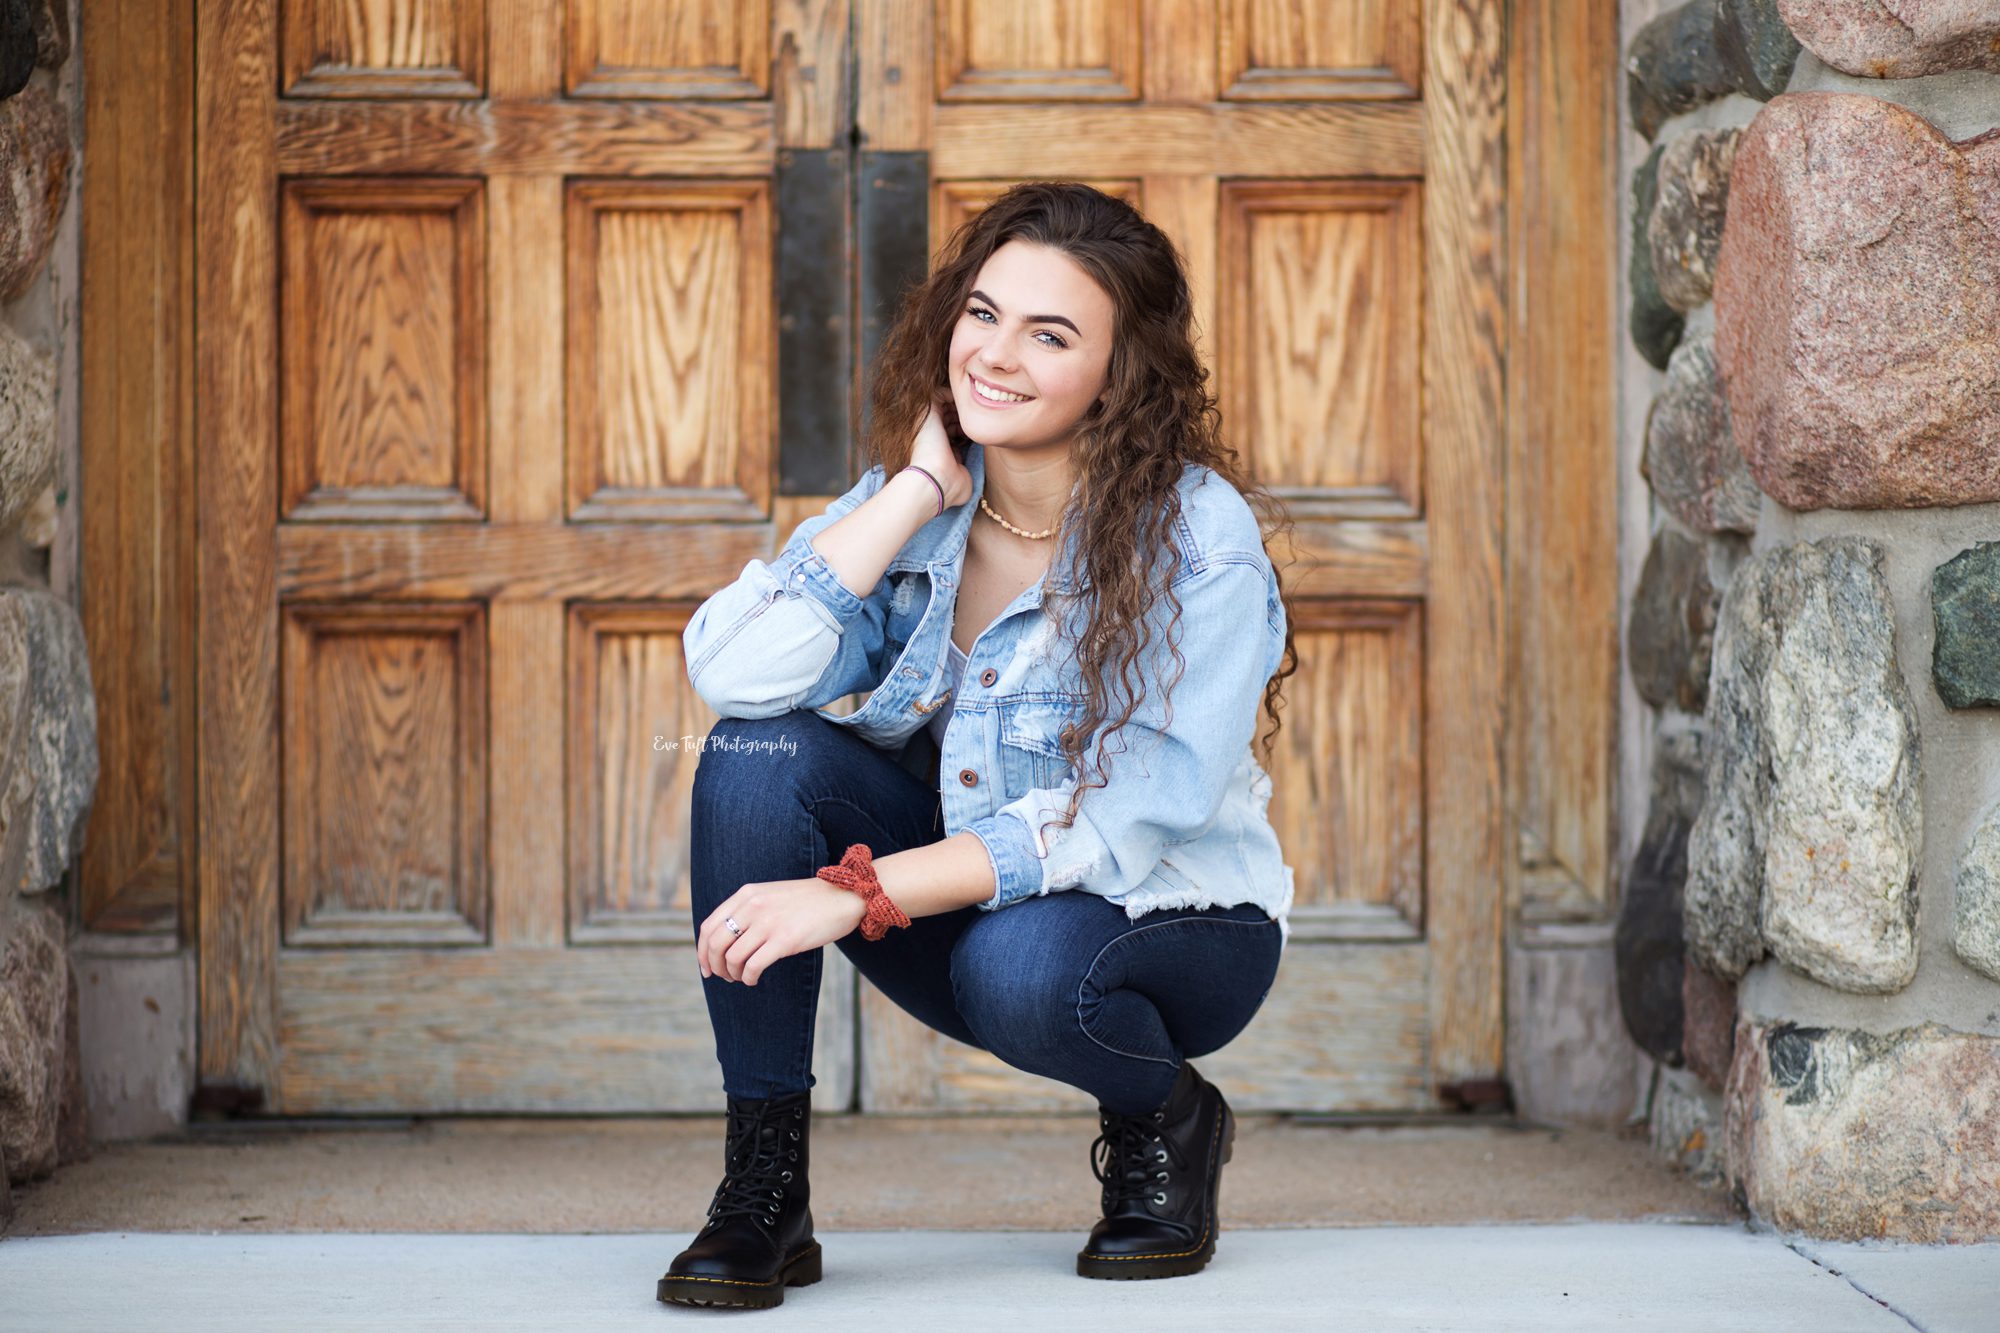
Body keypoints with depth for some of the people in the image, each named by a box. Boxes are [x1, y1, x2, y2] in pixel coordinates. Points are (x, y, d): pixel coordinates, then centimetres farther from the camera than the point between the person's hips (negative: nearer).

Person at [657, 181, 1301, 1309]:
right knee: (760, 751, -21)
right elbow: (736, 674, -21)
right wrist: (919, 487, -21)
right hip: (956, 897, 4)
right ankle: (763, 1190, -16)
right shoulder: (908, 501, -5)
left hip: (1172, 918, -4)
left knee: (1021, 962, -38)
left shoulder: (1200, 539, -20)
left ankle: (1166, 1123, 0)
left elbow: (1127, 817, -26)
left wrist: (856, 893, -32)